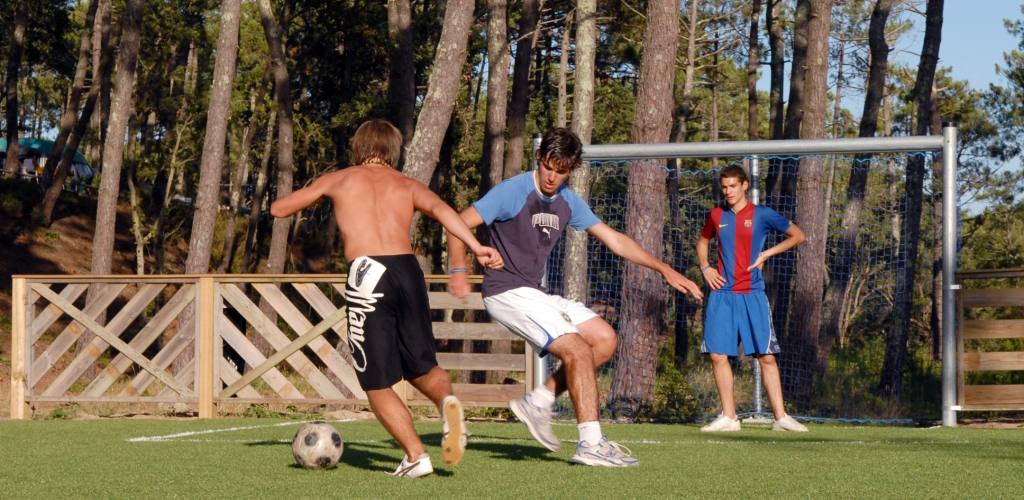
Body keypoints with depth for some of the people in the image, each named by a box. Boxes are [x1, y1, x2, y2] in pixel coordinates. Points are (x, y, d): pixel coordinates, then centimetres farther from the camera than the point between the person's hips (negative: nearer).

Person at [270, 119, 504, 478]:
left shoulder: (340, 180, 20)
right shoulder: (407, 185, 22)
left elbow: (278, 209, 29)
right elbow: (439, 209, -1)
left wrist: (318, 195, 47)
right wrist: (475, 247, -13)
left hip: (366, 271, -2)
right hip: (408, 269, 2)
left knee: (378, 385, 7)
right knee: (422, 368, 19)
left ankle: (416, 455, -7)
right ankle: (447, 401, -13)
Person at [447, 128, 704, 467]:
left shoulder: (568, 202, 10)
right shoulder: (514, 191, -13)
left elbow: (613, 239, 15)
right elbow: (460, 223, -17)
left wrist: (665, 270, 11)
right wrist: (459, 270, -33)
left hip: (536, 294, 9)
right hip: (507, 294, -8)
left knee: (605, 340, 3)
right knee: (578, 350, -19)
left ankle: (537, 402, 4)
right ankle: (591, 444, -17)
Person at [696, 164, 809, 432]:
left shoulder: (762, 215, 1)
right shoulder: (716, 216, 10)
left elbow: (798, 236, 8)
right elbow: (703, 241, 29)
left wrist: (767, 254, -2)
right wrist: (705, 267, 10)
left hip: (753, 295, -3)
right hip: (722, 294, 3)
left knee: (766, 356, -5)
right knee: (718, 355, -3)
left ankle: (781, 416, -1)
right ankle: (728, 417, 6)